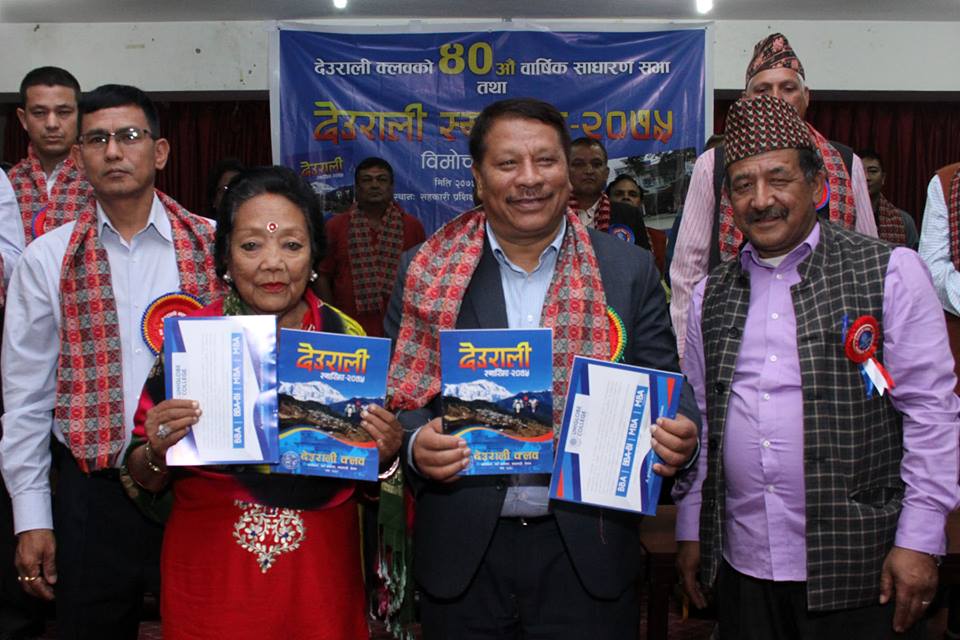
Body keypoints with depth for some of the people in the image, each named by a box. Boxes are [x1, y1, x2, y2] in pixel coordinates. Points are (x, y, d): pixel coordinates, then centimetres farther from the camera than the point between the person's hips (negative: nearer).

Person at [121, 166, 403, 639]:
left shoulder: (347, 336, -5)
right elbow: (144, 480, -1)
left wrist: (384, 453, -16)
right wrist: (156, 453, -22)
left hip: (321, 571, 1)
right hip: (212, 573, 0)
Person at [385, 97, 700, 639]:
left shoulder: (630, 270, 2)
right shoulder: (427, 272, 1)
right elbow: (396, 394, 3)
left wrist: (678, 436, -17)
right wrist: (415, 443, -17)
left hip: (586, 550, 0)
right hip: (463, 553, 0)